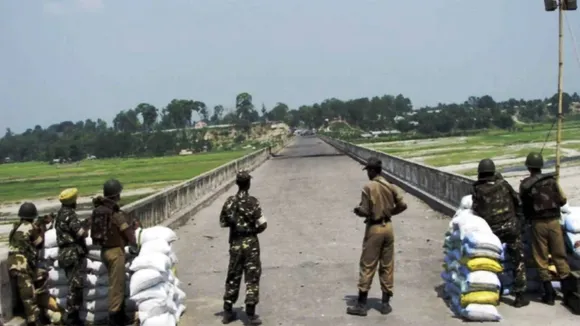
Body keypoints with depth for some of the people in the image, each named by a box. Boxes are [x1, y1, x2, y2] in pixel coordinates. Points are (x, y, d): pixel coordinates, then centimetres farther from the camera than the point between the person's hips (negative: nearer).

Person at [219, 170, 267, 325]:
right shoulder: (252, 201, -13)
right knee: (252, 277, 3)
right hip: (250, 242, -4)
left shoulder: (229, 202, -1)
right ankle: (251, 313, 4)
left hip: (235, 243, 4)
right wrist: (255, 229, 4)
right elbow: (262, 224, -16)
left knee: (233, 276, 15)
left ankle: (228, 311, 22)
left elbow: (223, 223, 6)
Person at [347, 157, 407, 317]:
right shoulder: (390, 186, 2)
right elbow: (402, 205, 1)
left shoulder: (368, 187, -14)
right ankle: (386, 303, 17)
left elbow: (364, 211, -17)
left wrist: (357, 210, 5)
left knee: (367, 266, 1)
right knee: (387, 266, 11)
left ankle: (361, 305, 7)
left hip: (374, 229, -5)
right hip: (388, 227, 5)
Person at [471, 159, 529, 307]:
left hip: (492, 230, 1)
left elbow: (476, 212, -1)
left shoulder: (476, 190, -1)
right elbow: (518, 203, 7)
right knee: (518, 261, 8)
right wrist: (518, 220, 18)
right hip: (511, 227, -1)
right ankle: (519, 296, 7)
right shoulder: (503, 184, 1)